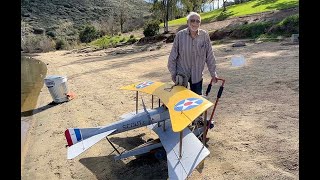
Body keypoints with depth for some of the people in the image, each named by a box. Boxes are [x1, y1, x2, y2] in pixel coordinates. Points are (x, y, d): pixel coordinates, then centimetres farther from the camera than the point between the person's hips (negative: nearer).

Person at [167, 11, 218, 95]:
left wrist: (213, 73, 2)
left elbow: (210, 56, -2)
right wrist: (173, 73, -3)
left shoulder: (205, 35, -8)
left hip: (197, 75, 1)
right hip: (181, 74, -1)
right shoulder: (180, 35, -10)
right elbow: (172, 56, -4)